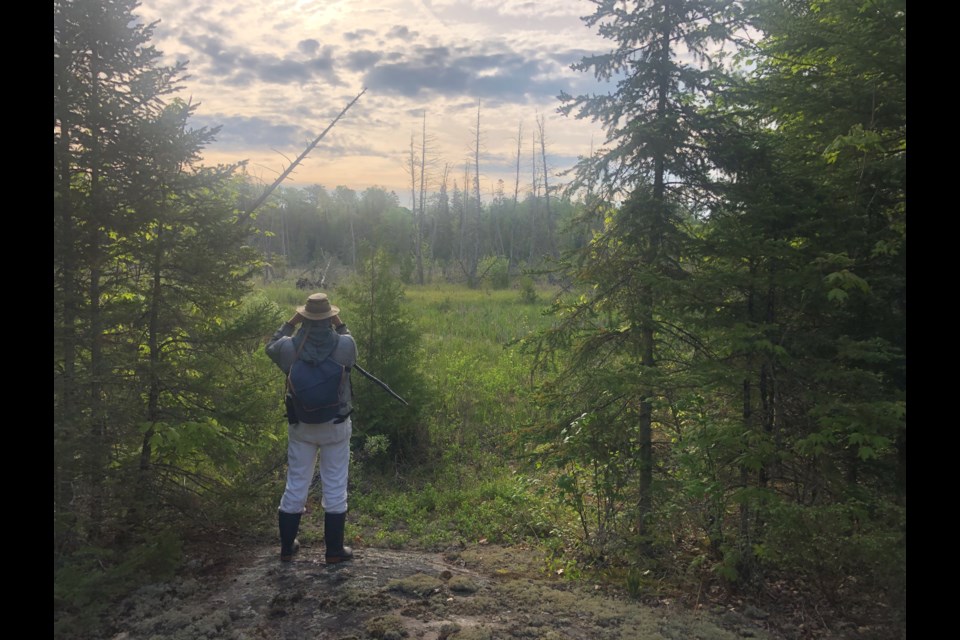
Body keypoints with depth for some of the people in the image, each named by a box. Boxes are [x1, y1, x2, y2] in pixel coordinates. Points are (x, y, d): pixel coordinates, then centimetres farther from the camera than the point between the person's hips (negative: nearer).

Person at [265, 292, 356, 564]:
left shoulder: (289, 347, -13)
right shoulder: (344, 344, -17)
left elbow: (270, 348, 11)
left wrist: (289, 323, 12)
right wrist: (340, 325, 9)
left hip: (301, 426, 2)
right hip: (336, 427, -1)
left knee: (296, 485, 14)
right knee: (335, 486, 9)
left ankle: (287, 547, 26)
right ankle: (334, 550, 17)